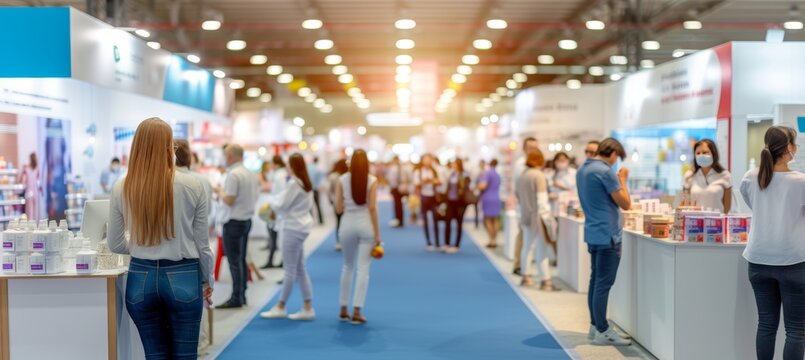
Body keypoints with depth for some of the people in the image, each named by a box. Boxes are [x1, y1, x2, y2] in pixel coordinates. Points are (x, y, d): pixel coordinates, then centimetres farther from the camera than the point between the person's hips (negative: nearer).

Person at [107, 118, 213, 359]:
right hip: (183, 278, -2)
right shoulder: (192, 186, -8)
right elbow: (202, 242, -1)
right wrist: (207, 281, 13)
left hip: (141, 278, 2)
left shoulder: (122, 189, -3)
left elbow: (115, 245, 7)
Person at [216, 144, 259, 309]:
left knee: (234, 260, -4)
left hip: (234, 221, -9)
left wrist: (221, 192, -1)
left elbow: (229, 200, -21)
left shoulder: (233, 174, -17)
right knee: (241, 259, 14)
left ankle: (236, 298, -2)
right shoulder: (251, 174, 10)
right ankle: (242, 294, 18)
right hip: (247, 219, 9)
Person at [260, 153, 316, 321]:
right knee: (300, 269, 11)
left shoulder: (294, 183, -16)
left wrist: (271, 201, 7)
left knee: (290, 270, 0)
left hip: (293, 228, -9)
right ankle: (308, 308, 12)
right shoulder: (307, 184, 12)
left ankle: (281, 307, 9)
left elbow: (282, 204, -15)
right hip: (301, 227, 9)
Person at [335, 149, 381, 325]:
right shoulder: (372, 180, -6)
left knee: (348, 267, 17)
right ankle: (357, 312, -1)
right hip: (366, 225, -2)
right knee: (363, 269, 1)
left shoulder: (342, 180, -1)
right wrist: (377, 234, -6)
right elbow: (372, 208, -10)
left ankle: (344, 310, 21)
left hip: (348, 225, 2)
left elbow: (338, 208, -2)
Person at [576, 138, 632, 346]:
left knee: (596, 280, 13)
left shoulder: (582, 170, 12)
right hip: (608, 234, -9)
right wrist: (622, 180, 0)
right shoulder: (605, 172, -17)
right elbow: (625, 204, -13)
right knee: (604, 283, -6)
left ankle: (595, 326, 18)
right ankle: (602, 332, -2)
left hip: (593, 232, 9)